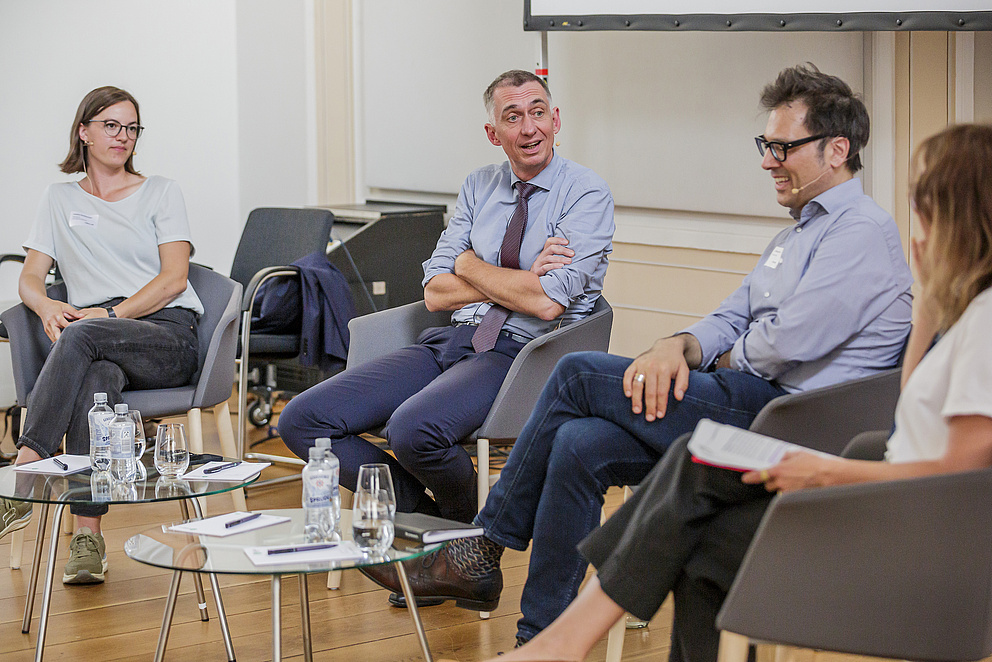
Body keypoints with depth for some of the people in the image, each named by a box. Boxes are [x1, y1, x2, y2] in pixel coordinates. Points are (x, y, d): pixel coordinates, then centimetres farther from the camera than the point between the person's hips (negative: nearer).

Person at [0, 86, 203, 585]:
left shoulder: (161, 193, 16)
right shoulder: (60, 199, 23)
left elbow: (174, 278, 3)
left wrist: (113, 313, -13)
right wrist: (49, 308, -11)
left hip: (167, 333, -1)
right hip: (97, 349, 2)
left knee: (82, 336, -36)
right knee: (95, 382, -37)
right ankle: (87, 535, -44)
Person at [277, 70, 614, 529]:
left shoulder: (587, 193, -3)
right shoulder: (478, 188, 15)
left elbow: (547, 302, -15)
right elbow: (435, 293, 8)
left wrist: (470, 264, -1)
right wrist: (522, 278, -5)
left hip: (519, 351, -6)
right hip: (452, 338, 6)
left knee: (413, 431, -36)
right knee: (301, 421, -10)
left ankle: (466, 523, -3)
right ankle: (425, 516, 0)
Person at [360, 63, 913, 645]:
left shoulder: (864, 231, -8)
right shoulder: (797, 236, 26)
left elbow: (786, 344, -18)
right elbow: (729, 320, 19)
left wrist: (728, 360, 4)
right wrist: (678, 348, -4)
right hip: (748, 407, 9)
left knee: (579, 375, -13)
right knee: (579, 444, -13)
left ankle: (482, 553, -3)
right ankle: (539, 641, -11)